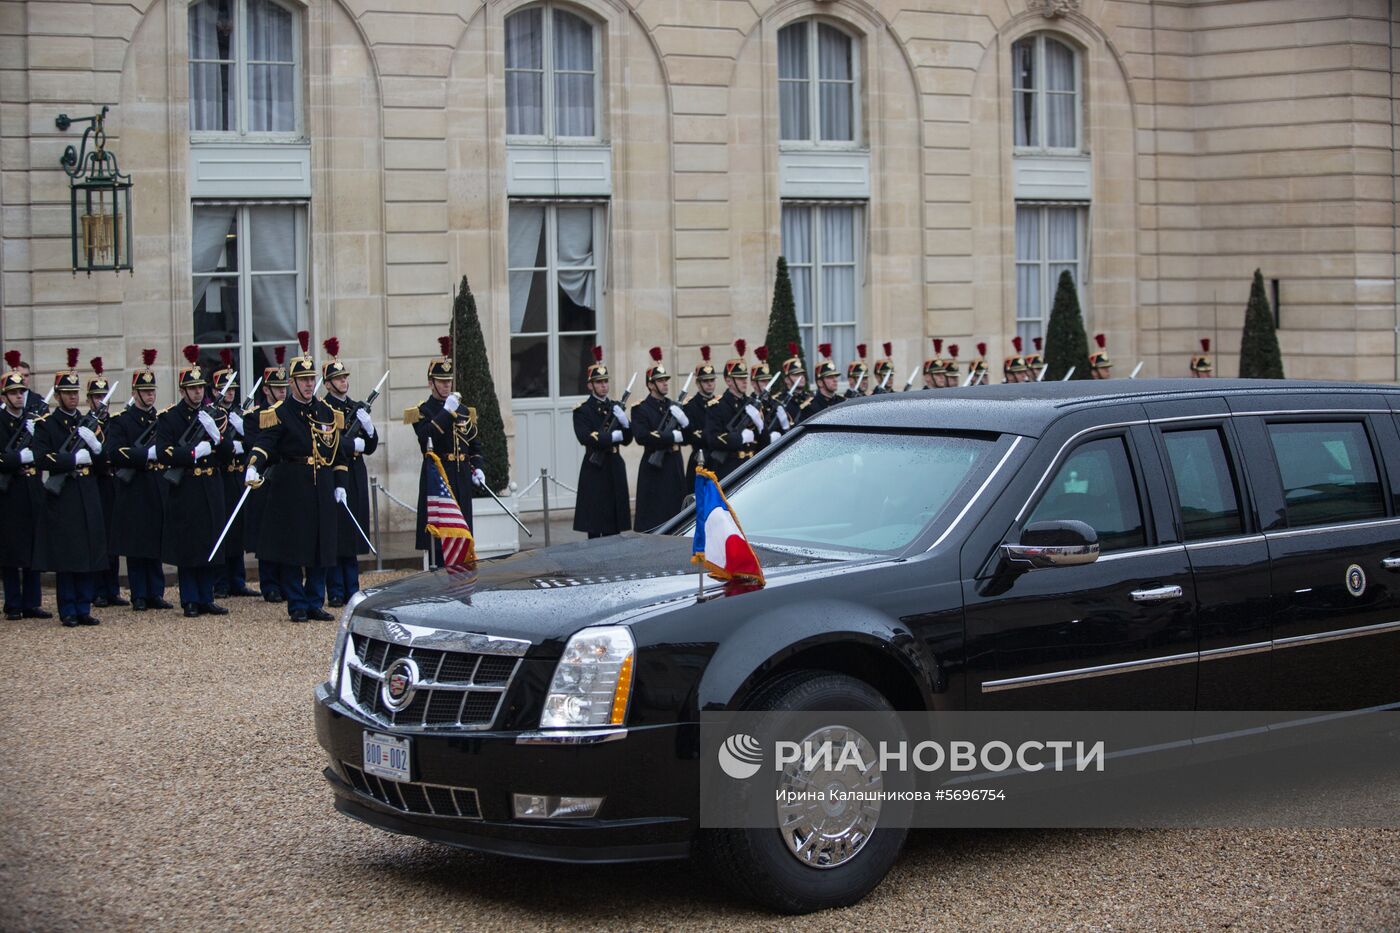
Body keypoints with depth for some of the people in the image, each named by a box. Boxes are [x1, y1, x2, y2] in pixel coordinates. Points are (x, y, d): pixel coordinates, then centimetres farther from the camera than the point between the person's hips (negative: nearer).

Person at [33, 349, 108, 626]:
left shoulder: (88, 424, 15)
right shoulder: (45, 424, -1)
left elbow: (103, 458, 13)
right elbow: (42, 458, -12)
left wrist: (94, 445, -8)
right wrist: (75, 459, -14)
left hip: (88, 497, 5)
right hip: (62, 498, -5)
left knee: (91, 554, 3)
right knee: (65, 557, -3)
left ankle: (84, 608, 10)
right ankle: (68, 611, 4)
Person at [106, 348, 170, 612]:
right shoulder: (120, 421, -1)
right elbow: (114, 454, -14)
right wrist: (148, 454, -18)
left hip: (159, 491, 4)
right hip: (134, 493, -4)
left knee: (157, 546, 7)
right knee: (136, 547, 0)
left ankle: (156, 593, 12)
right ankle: (139, 597, 5)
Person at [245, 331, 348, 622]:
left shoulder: (328, 412, 12)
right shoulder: (280, 413, -3)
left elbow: (338, 452, 17)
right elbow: (264, 443, -16)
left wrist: (340, 485, 9)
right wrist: (253, 467, -34)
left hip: (322, 489, 5)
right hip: (290, 489, -4)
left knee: (321, 548, 6)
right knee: (292, 547, -2)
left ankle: (316, 604, 14)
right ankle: (297, 606, 6)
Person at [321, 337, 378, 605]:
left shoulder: (358, 408, 15)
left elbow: (371, 447, 14)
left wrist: (369, 428, -5)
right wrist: (355, 444, -10)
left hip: (356, 475, 6)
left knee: (353, 534, 8)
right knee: (335, 535, -4)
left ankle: (352, 591, 13)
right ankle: (336, 593, 1)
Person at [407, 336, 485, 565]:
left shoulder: (463, 411, 16)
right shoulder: (422, 411, -1)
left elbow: (475, 443, 19)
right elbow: (427, 436, -20)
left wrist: (478, 468, 4)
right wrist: (447, 411, -20)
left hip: (461, 477, 5)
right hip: (436, 476, -5)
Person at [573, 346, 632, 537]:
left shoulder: (615, 407, 15)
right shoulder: (582, 410, -2)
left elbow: (627, 440, 12)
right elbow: (585, 437, -17)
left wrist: (625, 422, -7)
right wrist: (612, 436, -15)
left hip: (615, 467, 5)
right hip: (595, 467, -5)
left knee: (614, 526, 6)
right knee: (594, 524, -4)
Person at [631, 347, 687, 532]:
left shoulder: (674, 407, 17)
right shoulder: (641, 409, -4)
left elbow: (688, 437, 13)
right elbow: (642, 437, -19)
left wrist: (684, 422, -8)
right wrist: (673, 437, -17)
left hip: (675, 467, 7)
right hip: (654, 468, -6)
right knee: (653, 519, -7)